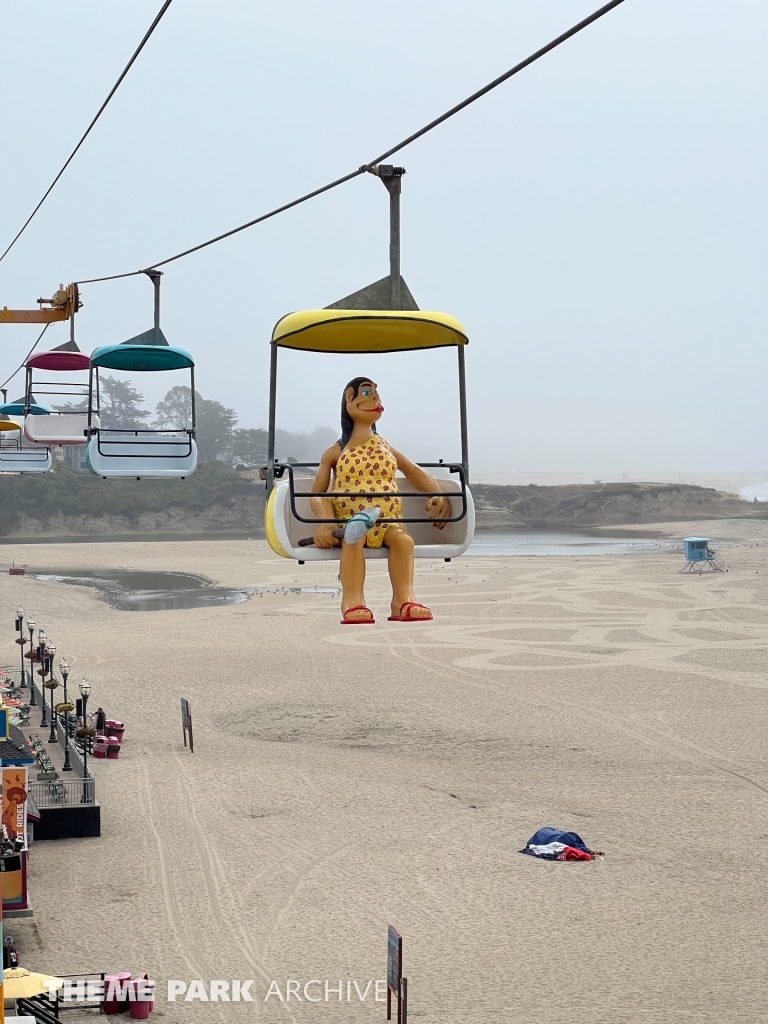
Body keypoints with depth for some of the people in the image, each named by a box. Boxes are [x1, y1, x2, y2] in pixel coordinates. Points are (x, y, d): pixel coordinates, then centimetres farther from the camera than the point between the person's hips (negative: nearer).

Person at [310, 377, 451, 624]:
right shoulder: (335, 453, 14)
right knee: (352, 538, -38)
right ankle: (353, 602, -49)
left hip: (388, 521, 2)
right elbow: (317, 494, 8)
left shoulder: (386, 448, 25)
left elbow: (415, 471, 29)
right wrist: (327, 522, -14)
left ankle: (404, 599, -46)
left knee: (402, 538, -33)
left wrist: (440, 496, 9)